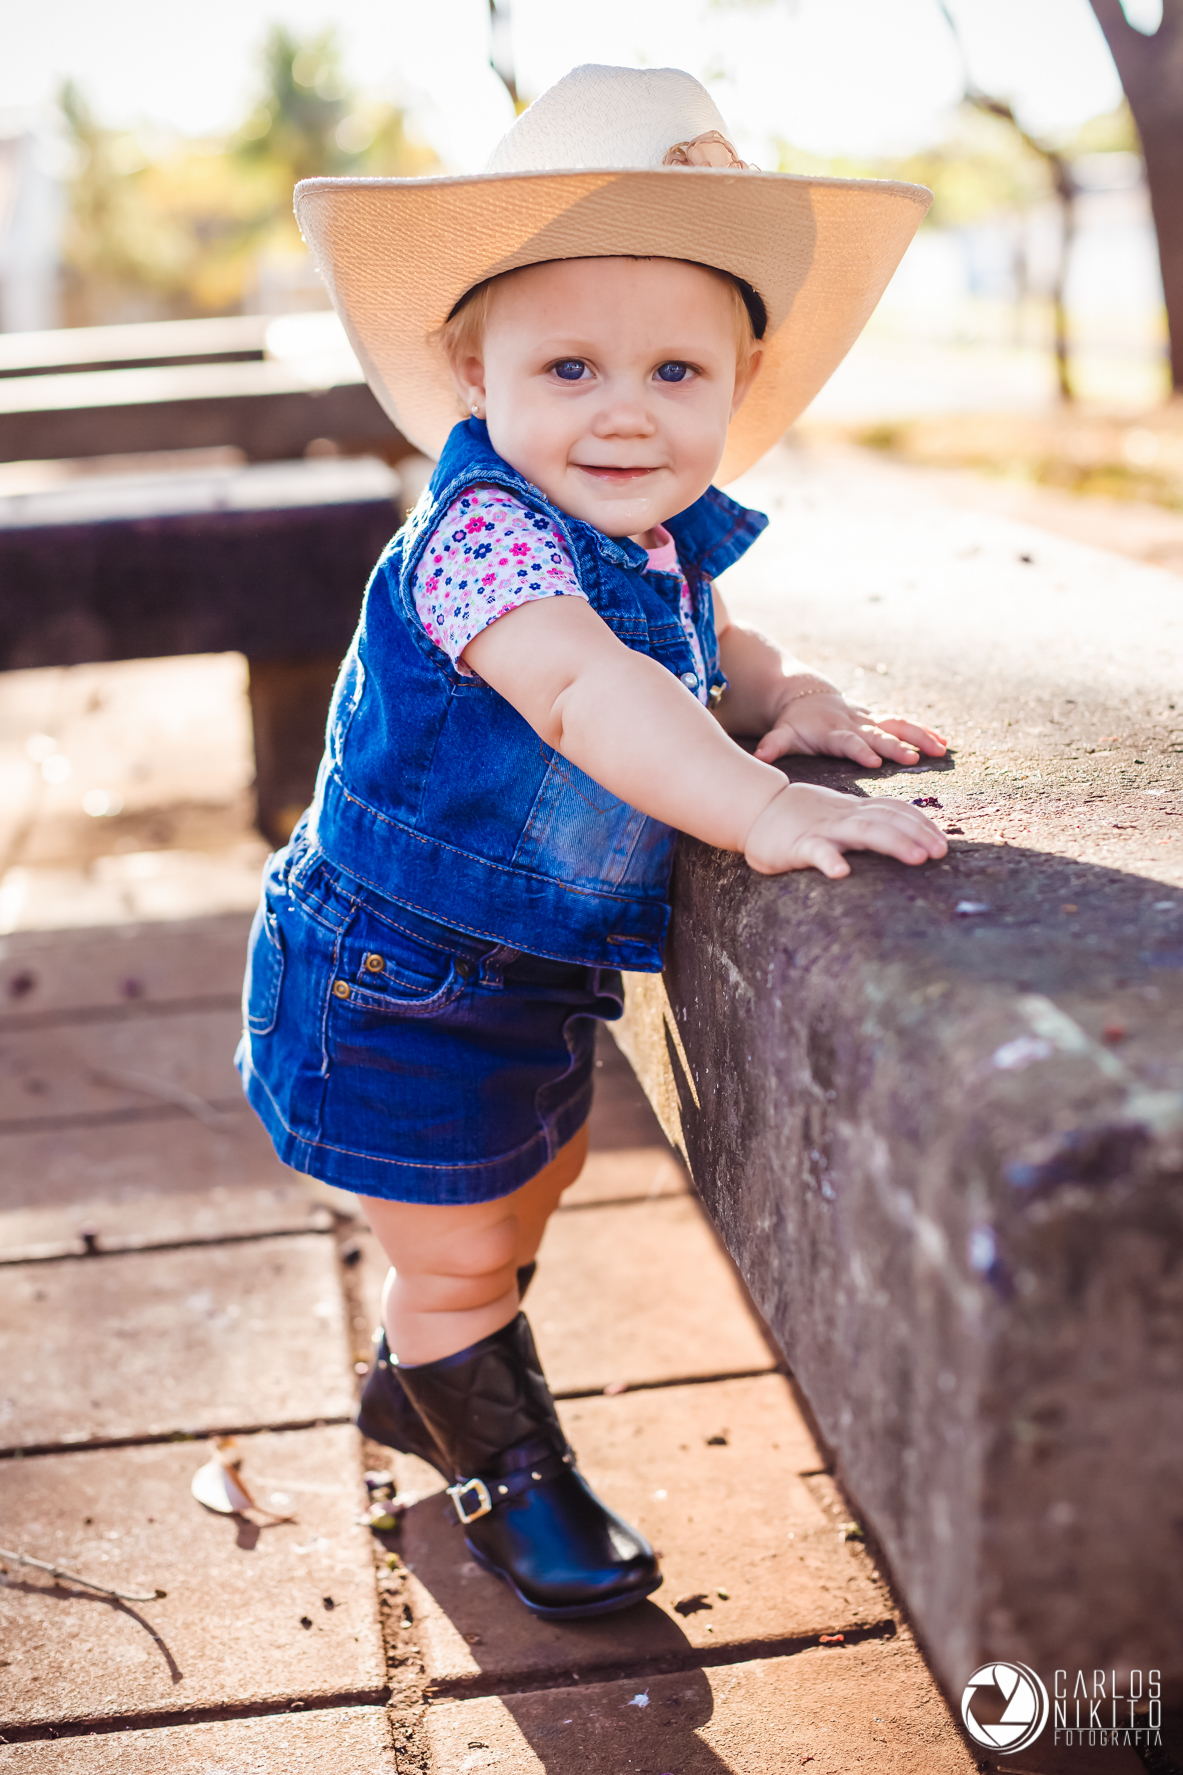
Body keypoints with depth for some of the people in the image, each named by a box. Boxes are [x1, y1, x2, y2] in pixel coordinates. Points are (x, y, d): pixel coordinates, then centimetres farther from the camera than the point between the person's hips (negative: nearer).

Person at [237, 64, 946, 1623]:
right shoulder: (483, 532, -29)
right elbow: (583, 687, -45)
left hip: (531, 982, 9)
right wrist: (758, 810, -54)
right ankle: (506, 1475, 35)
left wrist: (792, 700, -4)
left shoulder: (665, 544, -2)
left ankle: (418, 1381, 55)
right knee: (460, 1252, 9)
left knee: (519, 1197, 28)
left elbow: (710, 654, 17)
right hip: (395, 993, -9)